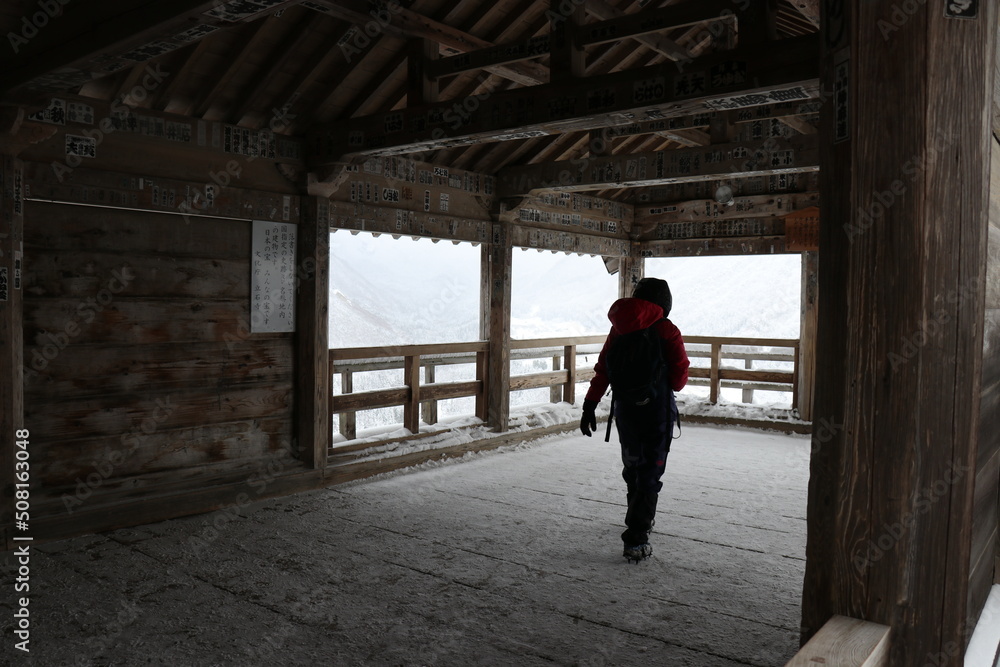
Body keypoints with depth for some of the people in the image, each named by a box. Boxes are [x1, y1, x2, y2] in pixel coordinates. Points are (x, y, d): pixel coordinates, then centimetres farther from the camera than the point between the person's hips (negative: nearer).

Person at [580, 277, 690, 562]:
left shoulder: (619, 329, 1)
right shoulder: (667, 331, -11)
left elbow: (602, 371, 0)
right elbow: (680, 376, -8)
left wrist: (590, 406, 3)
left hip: (624, 408, 5)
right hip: (657, 411, -5)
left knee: (632, 467, 22)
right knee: (650, 474, 0)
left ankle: (640, 520, 42)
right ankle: (636, 539, -5)